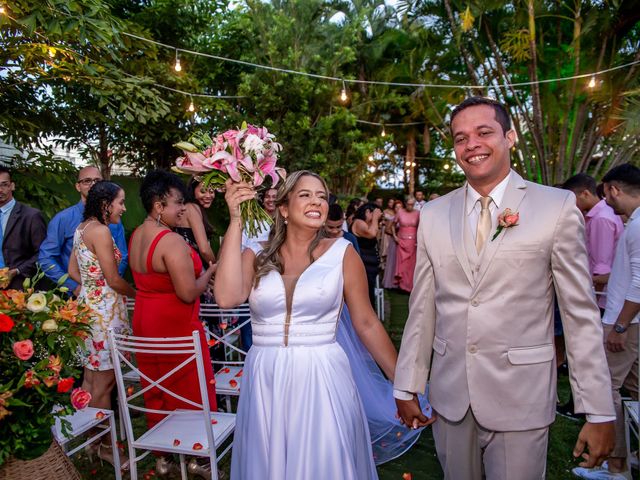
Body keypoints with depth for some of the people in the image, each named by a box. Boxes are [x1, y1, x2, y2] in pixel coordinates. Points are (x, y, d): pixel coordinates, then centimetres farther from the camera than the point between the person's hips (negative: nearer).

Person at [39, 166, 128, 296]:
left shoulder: (113, 219, 1)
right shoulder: (63, 219, -4)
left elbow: (122, 258, 4)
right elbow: (45, 258, -5)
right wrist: (73, 285, -12)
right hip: (74, 295, -1)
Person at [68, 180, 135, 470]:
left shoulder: (82, 227, 12)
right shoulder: (100, 230, -16)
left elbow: (74, 271, 17)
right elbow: (114, 279, -15)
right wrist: (138, 294, 0)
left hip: (88, 303, 10)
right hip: (105, 310, -9)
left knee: (91, 378, 17)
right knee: (104, 382, 2)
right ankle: (104, 445, 14)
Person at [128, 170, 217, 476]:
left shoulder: (136, 236, 6)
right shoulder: (172, 241, -23)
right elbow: (188, 293, -26)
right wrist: (208, 273, -8)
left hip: (145, 323, 9)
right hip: (176, 326, -9)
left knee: (156, 393, 19)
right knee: (190, 393, 9)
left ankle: (163, 457, 35)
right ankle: (194, 458, 25)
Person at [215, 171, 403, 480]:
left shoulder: (341, 252, -3)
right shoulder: (256, 256, 2)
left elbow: (367, 324, 0)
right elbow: (227, 297, -17)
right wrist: (236, 220, -14)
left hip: (322, 381, -1)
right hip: (264, 382, 2)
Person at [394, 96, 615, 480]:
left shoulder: (557, 206, -5)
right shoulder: (433, 215, 2)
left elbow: (582, 315, -4)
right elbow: (422, 309, 4)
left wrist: (599, 412, -5)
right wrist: (407, 388, 7)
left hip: (520, 396, -2)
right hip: (450, 395, 3)